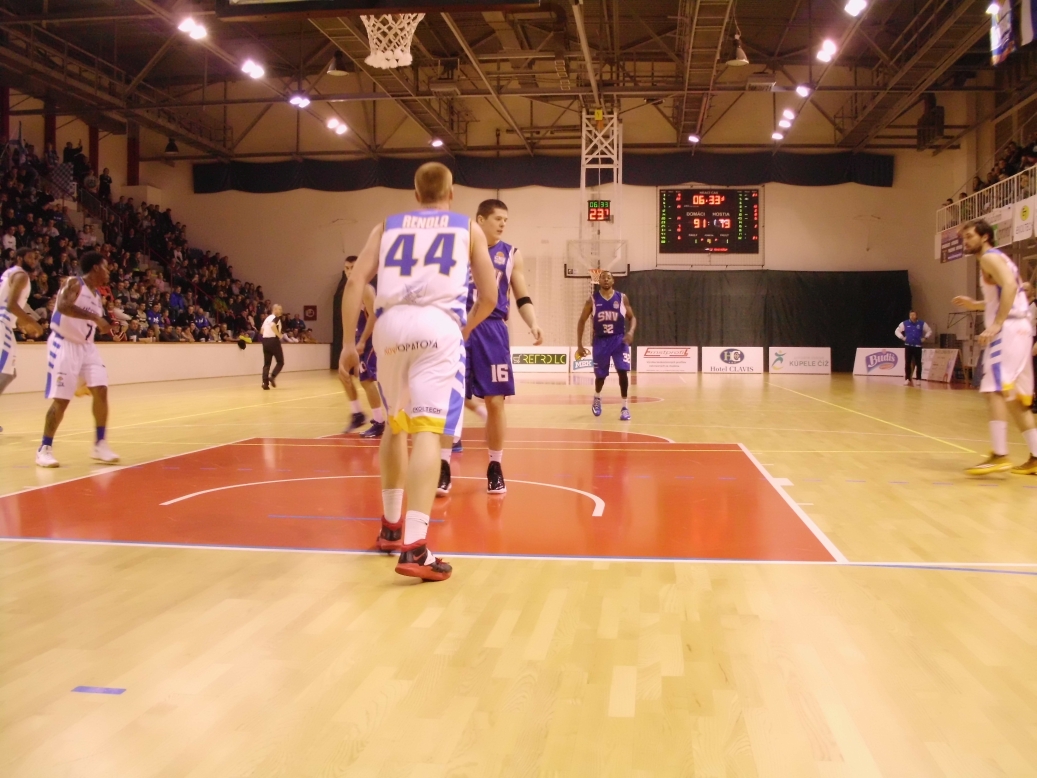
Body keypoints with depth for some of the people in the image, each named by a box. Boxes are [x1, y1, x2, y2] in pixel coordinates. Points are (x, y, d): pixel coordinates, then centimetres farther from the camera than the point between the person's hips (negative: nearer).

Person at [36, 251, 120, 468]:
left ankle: (100, 444, 4)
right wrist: (94, 317, -34)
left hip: (86, 346, 7)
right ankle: (45, 449, 5)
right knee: (61, 399, -8)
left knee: (101, 391, -4)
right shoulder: (73, 283, -10)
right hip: (64, 345, -7)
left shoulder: (98, 295, 13)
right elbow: (63, 306, -30)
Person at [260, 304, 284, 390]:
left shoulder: (267, 318, 17)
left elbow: (262, 331, 18)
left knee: (266, 363, 9)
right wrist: (279, 335, -19)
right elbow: (273, 326, -28)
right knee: (280, 362, 4)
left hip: (265, 340, 7)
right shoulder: (276, 318, -7)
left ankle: (265, 382, 0)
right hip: (273, 341, -7)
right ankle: (272, 376, -16)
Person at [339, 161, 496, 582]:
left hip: (391, 324, 3)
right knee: (427, 429, -10)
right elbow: (489, 296, 16)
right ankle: (414, 547, -22)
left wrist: (348, 342, 12)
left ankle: (391, 526, 31)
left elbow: (355, 283, 11)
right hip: (439, 326, -3)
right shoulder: (469, 228, 20)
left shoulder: (387, 226, 24)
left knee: (396, 424, 21)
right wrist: (466, 328, 33)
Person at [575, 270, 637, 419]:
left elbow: (632, 318, 7)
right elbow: (582, 321, 4)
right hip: (600, 341, 1)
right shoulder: (592, 299, -2)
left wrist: (630, 332, -15)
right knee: (600, 375, 9)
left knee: (622, 371, -16)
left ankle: (625, 407, -6)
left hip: (619, 340, 0)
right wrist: (580, 345, -1)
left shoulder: (622, 298, -1)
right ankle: (597, 398, 42)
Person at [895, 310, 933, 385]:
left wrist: (925, 338, 0)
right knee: (907, 363, 0)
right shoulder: (904, 323, 1)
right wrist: (902, 338, 1)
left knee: (918, 363, 0)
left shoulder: (922, 323, 1)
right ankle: (907, 379, 5)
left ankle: (919, 379, 8)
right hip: (908, 346, 1)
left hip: (918, 346, 0)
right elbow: (897, 331, 12)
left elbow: (929, 331, 11)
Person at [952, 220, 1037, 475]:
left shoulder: (990, 257, -5)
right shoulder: (998, 259, 25)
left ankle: (1000, 456, -23)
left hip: (1008, 330, -11)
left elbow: (1010, 286, -22)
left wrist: (995, 325, -27)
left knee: (996, 390, -17)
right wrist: (975, 305, 21)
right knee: (1015, 397, 12)